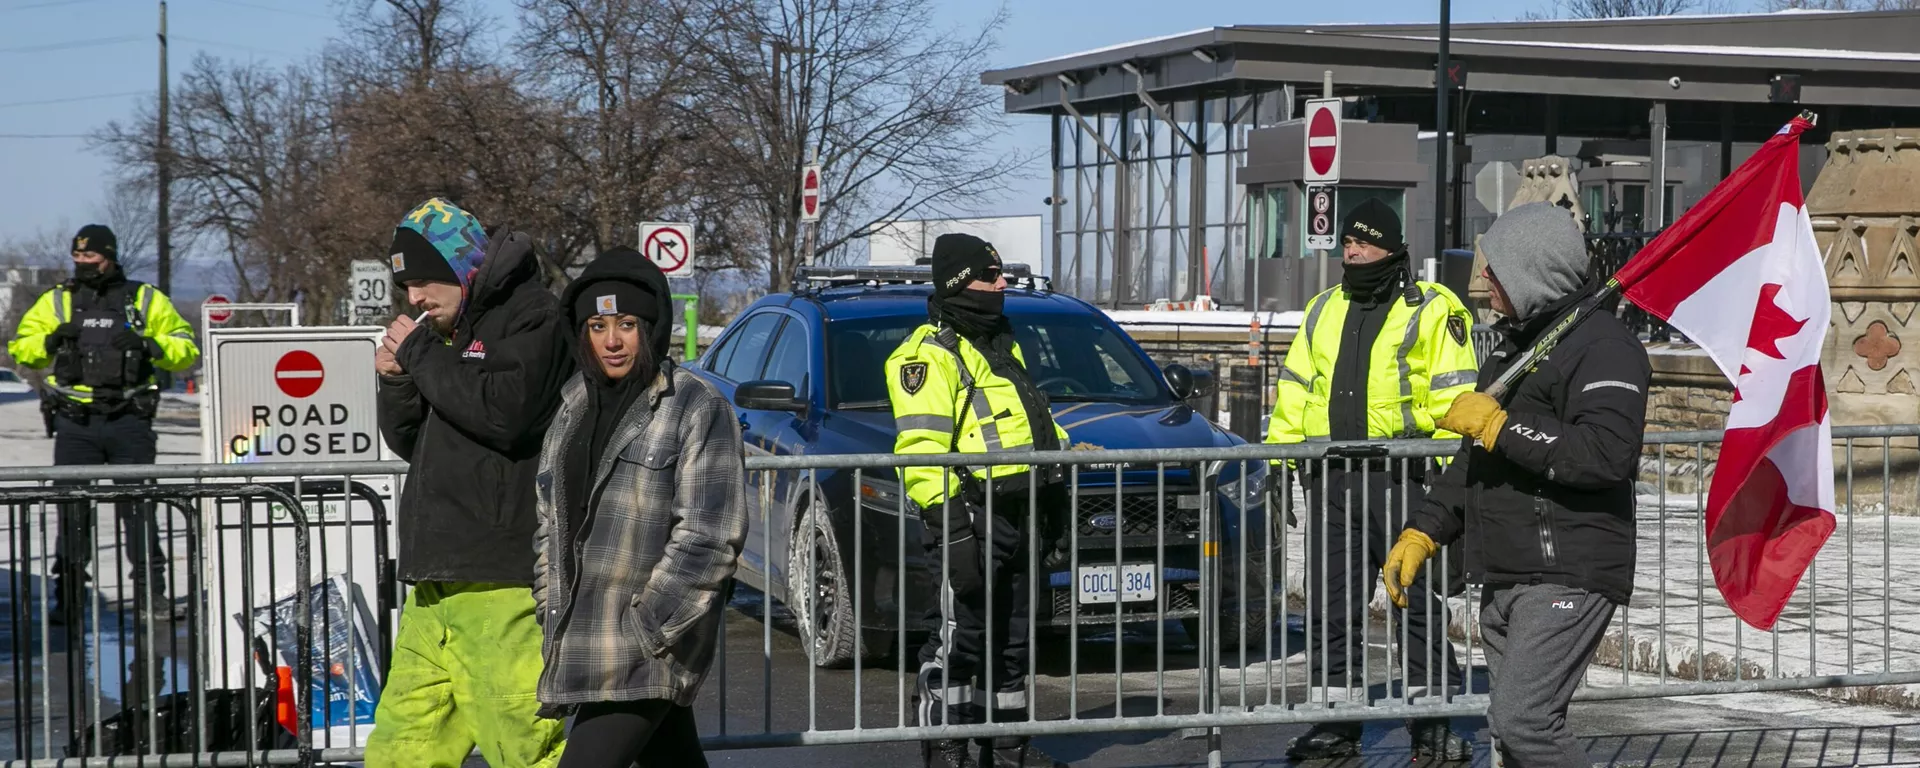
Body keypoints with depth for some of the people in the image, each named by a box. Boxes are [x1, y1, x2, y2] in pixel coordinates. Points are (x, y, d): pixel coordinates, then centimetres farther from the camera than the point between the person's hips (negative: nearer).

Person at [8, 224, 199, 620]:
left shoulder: (145, 300, 7)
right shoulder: (57, 300, 11)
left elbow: (186, 350, 6)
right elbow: (20, 348, 11)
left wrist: (149, 345, -13)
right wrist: (50, 341, -9)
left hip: (129, 420, -1)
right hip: (75, 422, 1)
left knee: (138, 505, 0)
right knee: (72, 508, 3)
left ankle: (150, 591, 6)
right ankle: (67, 593, 10)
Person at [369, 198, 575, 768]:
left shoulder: (532, 319, -6)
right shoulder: (450, 332, 19)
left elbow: (502, 414, -22)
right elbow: (408, 441, 24)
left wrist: (421, 353, -9)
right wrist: (397, 379, 4)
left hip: (499, 582, -9)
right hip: (435, 583, 9)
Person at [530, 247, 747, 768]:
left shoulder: (699, 408, -9)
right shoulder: (577, 405, 13)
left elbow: (710, 536, -14)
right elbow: (549, 517, 19)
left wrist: (645, 628, -18)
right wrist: (550, 611, 10)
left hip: (650, 647, -7)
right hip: (583, 640, 7)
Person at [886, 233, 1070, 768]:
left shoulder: (1000, 344, 19)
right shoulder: (930, 353, -12)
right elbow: (921, 446, -20)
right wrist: (947, 526, -26)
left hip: (1016, 513, 9)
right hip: (972, 516, -9)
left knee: (1011, 636, 14)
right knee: (961, 634, -7)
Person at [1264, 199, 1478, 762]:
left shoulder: (1431, 310, -1)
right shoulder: (1323, 311, 18)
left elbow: (1453, 397, -6)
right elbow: (1294, 390, 22)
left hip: (1401, 477, -6)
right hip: (1331, 479, 6)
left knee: (1418, 599, -2)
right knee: (1330, 604, 7)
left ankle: (1432, 721, 5)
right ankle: (1336, 720, 14)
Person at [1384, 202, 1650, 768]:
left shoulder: (1603, 346, -11)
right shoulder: (1514, 343, 21)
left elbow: (1607, 456, -27)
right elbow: (1475, 461, 28)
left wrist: (1501, 427, -19)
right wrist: (1422, 533, 20)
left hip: (1567, 577, -10)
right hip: (1503, 580, 10)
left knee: (1520, 722, -18)